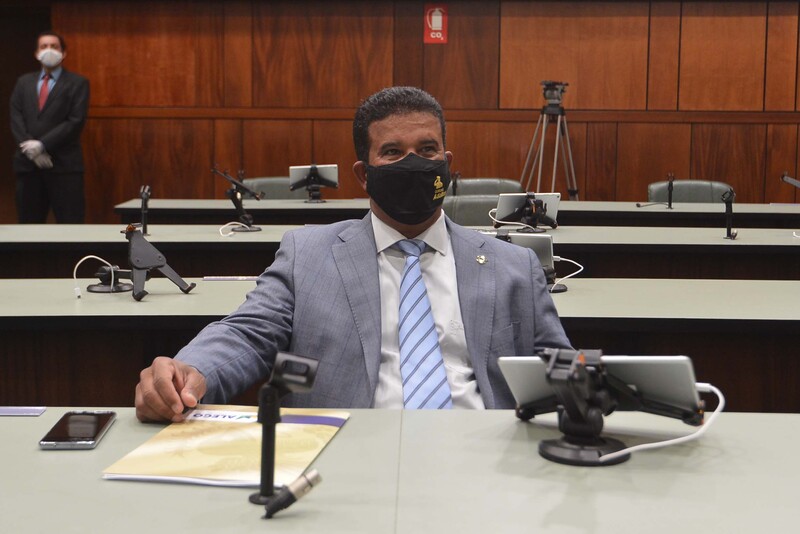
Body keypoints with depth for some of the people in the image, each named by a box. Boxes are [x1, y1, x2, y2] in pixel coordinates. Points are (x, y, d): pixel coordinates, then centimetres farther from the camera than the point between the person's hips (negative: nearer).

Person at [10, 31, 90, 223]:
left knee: (70, 225, -6)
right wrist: (29, 146, -9)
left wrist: (42, 144, -13)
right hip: (28, 164, 4)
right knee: (29, 224, 6)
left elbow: (76, 121, -7)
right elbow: (16, 118, 8)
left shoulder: (77, 83, 3)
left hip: (64, 164, -4)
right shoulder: (24, 82, 17)